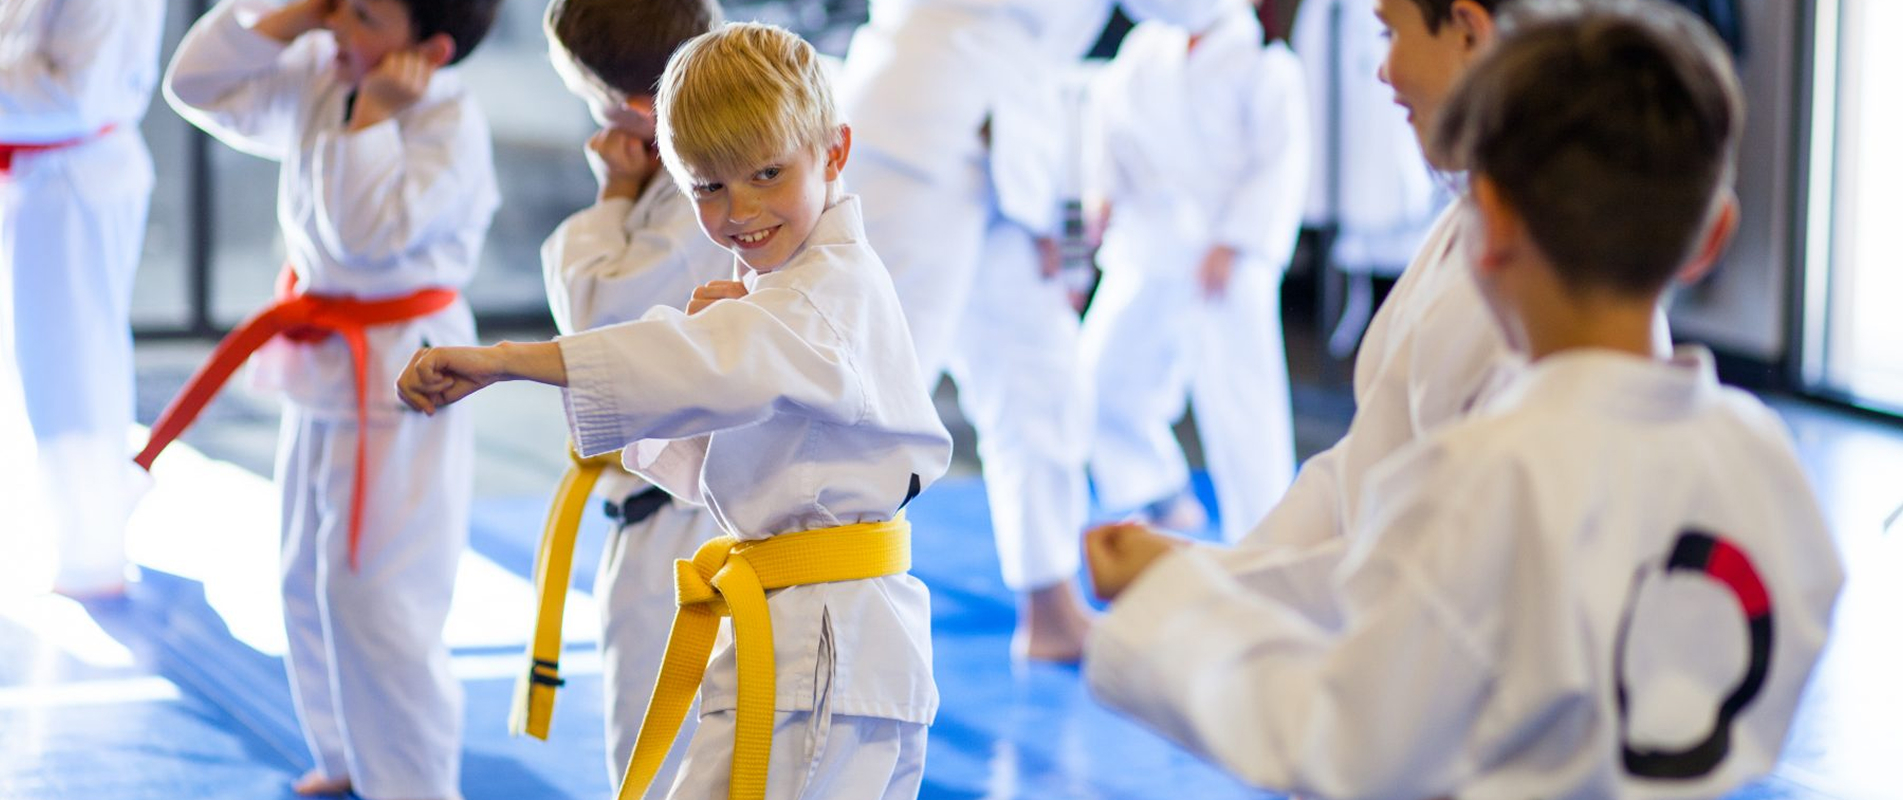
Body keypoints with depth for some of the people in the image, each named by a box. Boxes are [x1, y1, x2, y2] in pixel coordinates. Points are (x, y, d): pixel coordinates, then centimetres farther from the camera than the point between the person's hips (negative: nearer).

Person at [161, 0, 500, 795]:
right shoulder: (315, 78, 2)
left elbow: (373, 232, -29)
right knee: (312, 585, 20)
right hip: (321, 367, 9)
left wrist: (374, 112, -27)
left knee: (377, 598, -9)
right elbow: (198, 84, 4)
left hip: (402, 377, -9)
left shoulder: (450, 124, -21)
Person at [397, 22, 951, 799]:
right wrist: (709, 328, -5)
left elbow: (706, 369, -34)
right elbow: (698, 468, 15)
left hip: (822, 641, -11)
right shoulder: (774, 295, 16)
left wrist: (500, 360, -39)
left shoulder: (837, 287, -16)